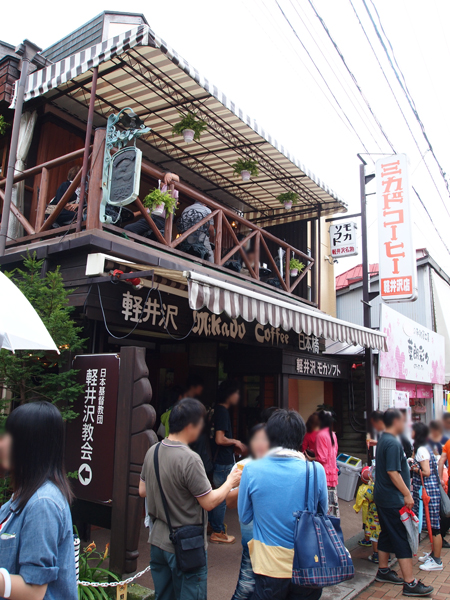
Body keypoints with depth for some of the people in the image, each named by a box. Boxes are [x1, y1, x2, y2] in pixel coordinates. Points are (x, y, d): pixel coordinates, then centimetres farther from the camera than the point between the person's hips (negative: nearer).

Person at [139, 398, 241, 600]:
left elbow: (142, 491, 9)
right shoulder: (189, 459, -26)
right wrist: (230, 482, -4)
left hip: (158, 542, 7)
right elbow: (209, 502, -19)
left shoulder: (152, 451, -3)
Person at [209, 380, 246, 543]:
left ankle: (215, 525, 30)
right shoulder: (222, 412, -20)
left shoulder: (219, 410, 10)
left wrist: (236, 445, 14)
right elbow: (220, 439, -26)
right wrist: (236, 442, -11)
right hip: (223, 462, -10)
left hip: (220, 461, 10)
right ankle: (217, 533, 12)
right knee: (221, 497, 2)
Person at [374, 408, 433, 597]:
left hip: (382, 497, 10)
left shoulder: (383, 440, 12)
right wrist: (407, 494, -20)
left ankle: (383, 571, 29)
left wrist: (406, 466, 26)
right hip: (393, 500, -10)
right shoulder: (393, 443, -20)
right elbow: (392, 472, -24)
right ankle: (410, 583, 1)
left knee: (387, 534, 18)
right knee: (402, 539, -4)